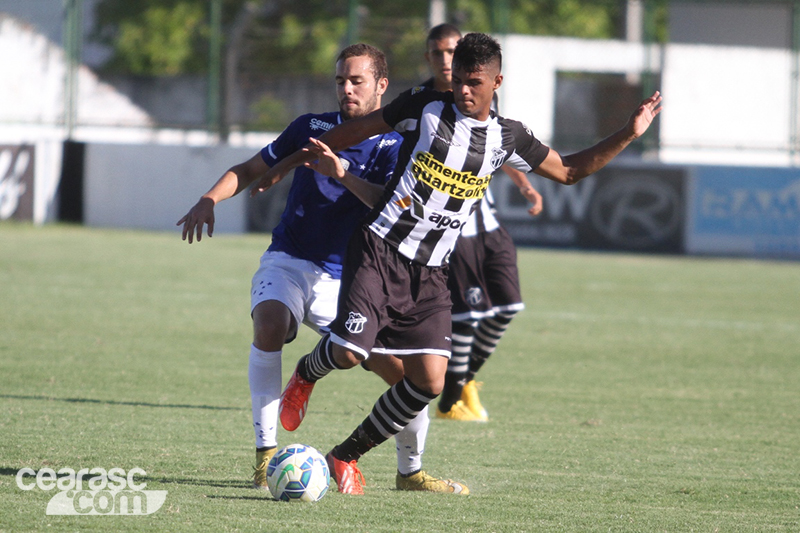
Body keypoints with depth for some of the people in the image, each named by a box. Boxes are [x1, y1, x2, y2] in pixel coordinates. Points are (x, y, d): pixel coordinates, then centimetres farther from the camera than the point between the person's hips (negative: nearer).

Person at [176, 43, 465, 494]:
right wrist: (210, 199, -4)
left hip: (346, 282, 0)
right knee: (269, 325, -33)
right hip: (289, 264, 0)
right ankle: (266, 450, -26)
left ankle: (411, 471, 19)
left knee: (405, 373, -8)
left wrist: (344, 174, -34)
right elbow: (251, 170, 14)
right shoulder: (313, 128, 6)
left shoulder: (394, 147, -2)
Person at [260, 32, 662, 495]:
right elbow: (358, 130, 9)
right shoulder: (426, 108, -2)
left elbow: (569, 171, 19)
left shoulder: (507, 138, 7)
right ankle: (307, 374, 20)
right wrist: (296, 159, 13)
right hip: (379, 252, -4)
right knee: (349, 351, -21)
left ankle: (347, 456, 10)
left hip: (430, 274, 4)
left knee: (430, 380, -9)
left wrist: (628, 135, 9)